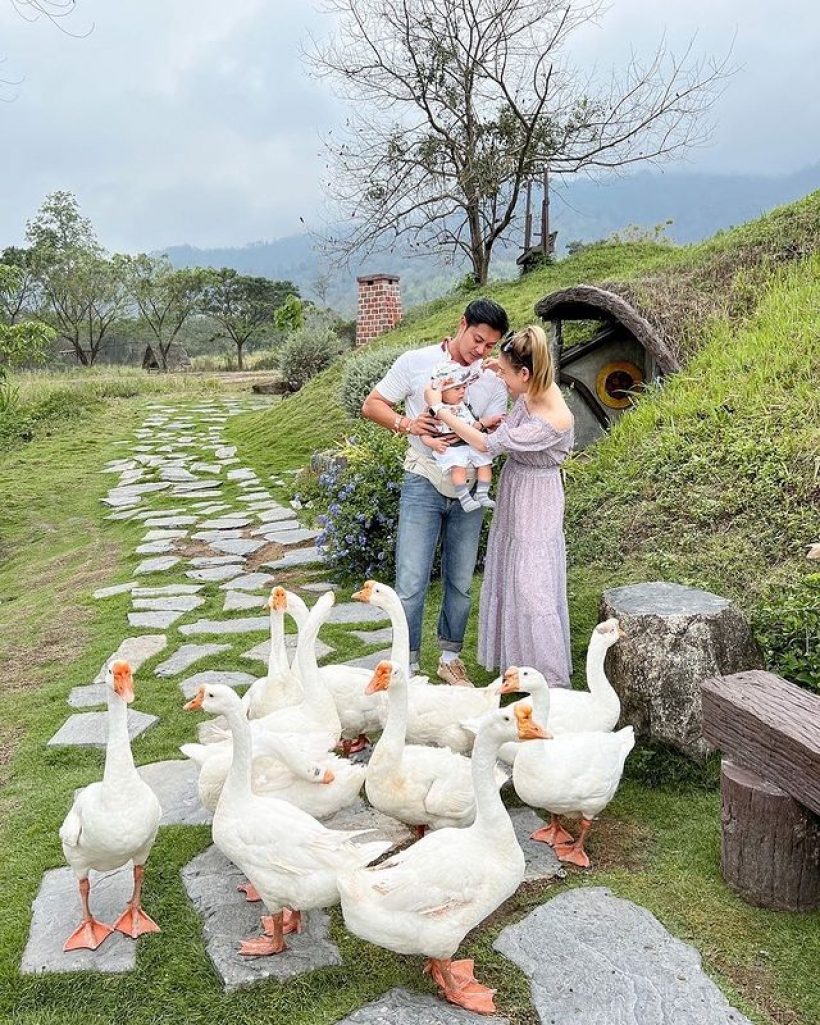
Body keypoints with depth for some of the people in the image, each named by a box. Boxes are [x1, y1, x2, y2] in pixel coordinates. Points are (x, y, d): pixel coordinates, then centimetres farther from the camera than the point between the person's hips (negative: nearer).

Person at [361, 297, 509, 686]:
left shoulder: (493, 380, 5)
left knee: (460, 582, 13)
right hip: (424, 484, -3)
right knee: (411, 582, -4)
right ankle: (407, 666, 10)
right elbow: (372, 405, 0)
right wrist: (406, 423, -17)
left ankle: (450, 658, 29)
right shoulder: (416, 362, -3)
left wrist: (472, 431, -20)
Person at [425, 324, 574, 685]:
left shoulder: (554, 421, -31)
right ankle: (519, 660, 35)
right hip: (513, 493, 9)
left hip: (535, 502, -9)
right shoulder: (533, 388, -8)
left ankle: (555, 681, 9)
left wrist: (439, 408, -20)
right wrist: (503, 368, 0)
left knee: (532, 588, -4)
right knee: (509, 579, 18)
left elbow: (488, 444, -26)